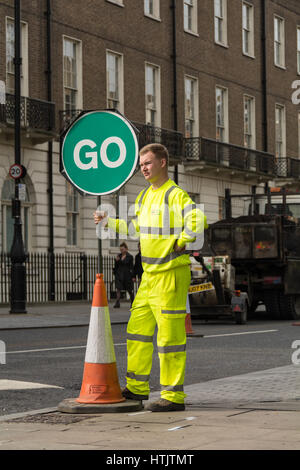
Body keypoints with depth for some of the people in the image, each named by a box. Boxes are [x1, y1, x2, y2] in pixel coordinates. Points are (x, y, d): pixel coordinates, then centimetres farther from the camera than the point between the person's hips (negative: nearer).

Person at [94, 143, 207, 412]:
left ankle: (174, 396, 0)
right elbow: (137, 227, 30)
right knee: (138, 329, 14)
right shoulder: (145, 196, 15)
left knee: (170, 335, -6)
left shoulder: (176, 195, -14)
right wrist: (108, 222, 27)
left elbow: (198, 221, -29)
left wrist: (180, 242, -18)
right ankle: (137, 387, 25)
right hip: (149, 275, 9)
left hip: (171, 274, -9)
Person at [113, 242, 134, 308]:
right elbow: (116, 266, 13)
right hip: (119, 274, 3)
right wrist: (116, 261, -7)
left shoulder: (130, 257, -3)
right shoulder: (119, 256, 9)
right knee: (118, 289, -10)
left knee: (129, 290, 7)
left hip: (127, 275, -3)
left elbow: (131, 267, -4)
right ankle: (117, 303, -14)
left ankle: (133, 303, 23)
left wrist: (132, 276, -9)